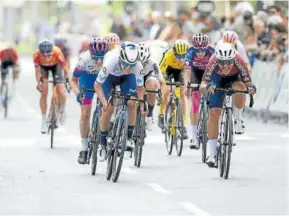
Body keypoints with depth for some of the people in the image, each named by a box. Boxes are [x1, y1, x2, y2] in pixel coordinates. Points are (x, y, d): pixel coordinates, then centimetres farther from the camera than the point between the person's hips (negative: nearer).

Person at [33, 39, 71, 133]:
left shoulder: (57, 52, -40)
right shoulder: (37, 55, -36)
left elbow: (66, 69, -34)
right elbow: (37, 71, -26)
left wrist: (68, 81, -44)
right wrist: (38, 84, -36)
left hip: (55, 65, 0)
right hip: (43, 66, 0)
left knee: (61, 92, -12)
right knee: (44, 93, -11)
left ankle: (62, 110, 20)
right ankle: (44, 120, 0)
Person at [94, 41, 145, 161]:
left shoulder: (137, 66, -36)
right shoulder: (110, 61, -43)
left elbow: (140, 88, -20)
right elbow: (97, 85, -32)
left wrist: (142, 104, -33)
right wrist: (104, 102, -43)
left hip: (127, 78, 2)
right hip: (110, 76, -2)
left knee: (132, 104, -19)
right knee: (108, 109, -12)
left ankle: (129, 137, -1)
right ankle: (103, 144, 4)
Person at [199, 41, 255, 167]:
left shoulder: (240, 62, -37)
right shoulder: (213, 62, -37)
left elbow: (248, 83, -34)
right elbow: (202, 87, -37)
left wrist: (251, 88, -58)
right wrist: (207, 86, -60)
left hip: (235, 78, 0)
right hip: (218, 79, 0)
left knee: (240, 87, -37)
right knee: (214, 113, -13)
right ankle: (212, 154, -7)